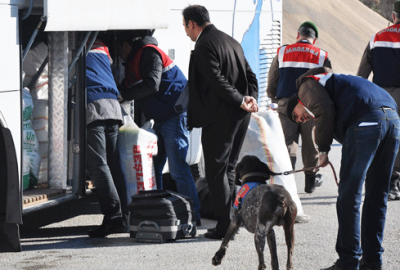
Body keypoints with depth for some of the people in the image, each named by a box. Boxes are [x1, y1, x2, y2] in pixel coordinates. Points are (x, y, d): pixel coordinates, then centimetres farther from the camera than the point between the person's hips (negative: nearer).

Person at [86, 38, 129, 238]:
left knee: (98, 165, -9)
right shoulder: (101, 51, 25)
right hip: (113, 107, 6)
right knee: (114, 165, 8)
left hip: (92, 108, -6)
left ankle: (114, 216, -18)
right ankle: (123, 218, 6)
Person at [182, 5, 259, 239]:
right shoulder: (230, 41, 16)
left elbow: (217, 81, -20)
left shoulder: (204, 45, -11)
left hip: (219, 117, -9)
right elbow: (250, 75, 14)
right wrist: (251, 98, 0)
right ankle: (229, 221, 16)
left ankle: (225, 225, -6)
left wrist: (242, 101, -17)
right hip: (240, 116, 9)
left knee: (216, 171, -3)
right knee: (228, 169, 15)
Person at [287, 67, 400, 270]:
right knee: (377, 195, 15)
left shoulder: (307, 86, 16)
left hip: (365, 122, -8)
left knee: (349, 195, -1)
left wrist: (323, 149, 3)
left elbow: (324, 110, -6)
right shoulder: (332, 82, 39)